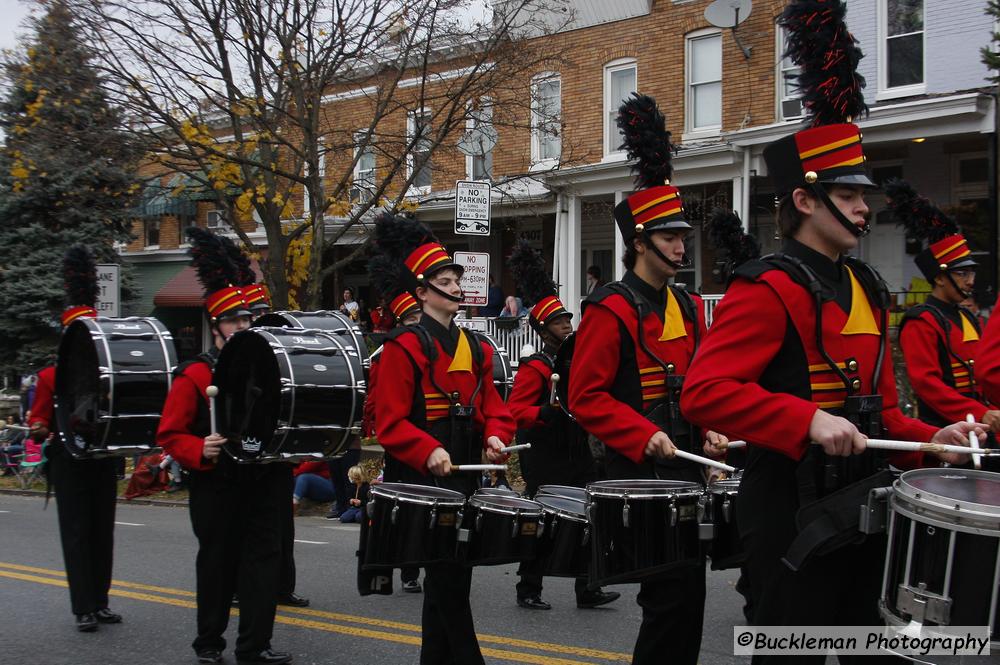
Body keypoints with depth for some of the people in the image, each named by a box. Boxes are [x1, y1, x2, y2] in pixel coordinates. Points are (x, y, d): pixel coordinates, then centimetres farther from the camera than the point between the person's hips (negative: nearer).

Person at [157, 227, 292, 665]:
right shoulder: (194, 375, -6)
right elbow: (169, 434, -7)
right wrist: (201, 451, -23)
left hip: (263, 483, 3)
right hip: (218, 488, -3)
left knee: (264, 560, 1)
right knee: (217, 564, 8)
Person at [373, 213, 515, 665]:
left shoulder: (476, 349, 12)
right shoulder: (404, 347, -8)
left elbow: (492, 407, 15)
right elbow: (390, 423, -13)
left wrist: (496, 437, -6)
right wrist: (429, 452, -27)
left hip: (464, 477, 7)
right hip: (423, 480, -7)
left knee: (447, 577, 13)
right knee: (448, 578, -8)